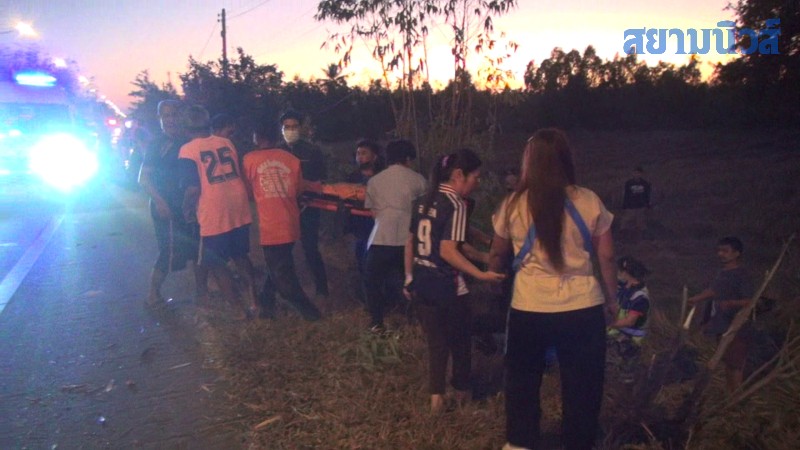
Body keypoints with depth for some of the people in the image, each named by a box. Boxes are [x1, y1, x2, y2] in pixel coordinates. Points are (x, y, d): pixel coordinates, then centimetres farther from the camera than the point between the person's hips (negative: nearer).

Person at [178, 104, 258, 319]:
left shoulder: (188, 150, -7)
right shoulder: (227, 143, 8)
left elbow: (193, 188, -13)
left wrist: (186, 210, 3)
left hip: (213, 215, -5)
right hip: (239, 209, 5)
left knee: (216, 264, 11)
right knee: (240, 256, 21)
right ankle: (251, 301, 22)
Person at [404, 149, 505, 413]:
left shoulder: (423, 201, 7)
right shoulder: (456, 204, -16)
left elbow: (410, 242, 13)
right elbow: (448, 251, -23)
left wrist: (409, 277, 21)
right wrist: (481, 275, -23)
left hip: (422, 284, 6)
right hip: (447, 288, -6)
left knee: (435, 341, 15)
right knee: (459, 341, 16)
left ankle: (436, 396, 15)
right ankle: (461, 391, 32)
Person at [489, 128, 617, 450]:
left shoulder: (514, 205, -3)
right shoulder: (589, 202, -4)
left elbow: (497, 255, 11)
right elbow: (606, 257, 2)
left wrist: (492, 277, 32)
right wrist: (611, 298, 17)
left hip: (529, 310, 1)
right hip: (582, 308, 0)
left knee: (522, 382, 21)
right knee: (581, 387, 15)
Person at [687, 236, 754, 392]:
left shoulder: (742, 275, -15)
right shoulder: (723, 272, 12)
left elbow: (749, 301, -21)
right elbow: (712, 290, 25)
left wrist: (730, 303, -35)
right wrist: (695, 299, 20)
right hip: (723, 326, 9)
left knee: (735, 364, -5)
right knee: (728, 363, 17)